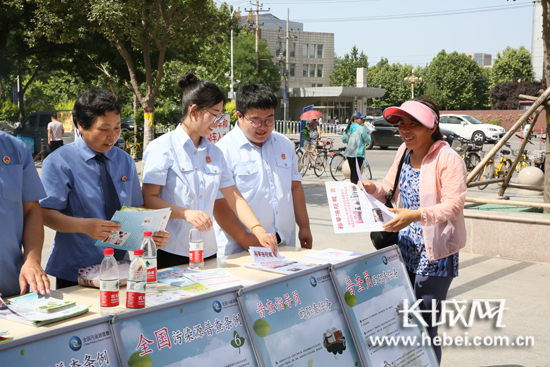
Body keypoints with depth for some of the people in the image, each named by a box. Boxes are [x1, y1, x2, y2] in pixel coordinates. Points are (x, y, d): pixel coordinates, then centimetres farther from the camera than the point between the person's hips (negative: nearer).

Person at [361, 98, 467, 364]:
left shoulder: (448, 159, -14)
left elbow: (454, 205, -20)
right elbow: (390, 188, 17)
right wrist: (373, 189, -5)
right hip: (404, 249, 7)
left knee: (424, 326, -3)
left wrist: (416, 215, -34)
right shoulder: (404, 152, 8)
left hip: (435, 254, -7)